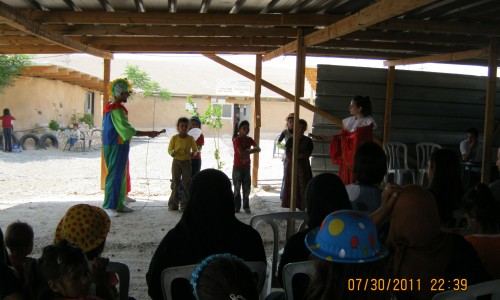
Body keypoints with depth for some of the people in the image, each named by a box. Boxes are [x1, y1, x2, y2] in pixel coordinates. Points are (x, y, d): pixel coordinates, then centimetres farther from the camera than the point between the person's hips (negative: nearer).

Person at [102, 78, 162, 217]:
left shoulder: (109, 107, 14)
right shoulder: (117, 110, -18)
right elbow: (127, 130, -24)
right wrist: (148, 134, -22)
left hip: (110, 145, 10)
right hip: (117, 147, -10)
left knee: (121, 175, 14)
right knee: (115, 175, -7)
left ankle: (118, 204, 19)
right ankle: (109, 207, -4)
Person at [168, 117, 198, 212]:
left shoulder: (190, 138, 0)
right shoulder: (174, 138, -2)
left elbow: (195, 149, 6)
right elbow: (170, 149, 1)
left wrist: (193, 153, -17)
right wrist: (172, 153, -21)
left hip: (187, 162, 0)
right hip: (176, 162, 0)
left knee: (186, 183, -1)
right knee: (175, 183, 5)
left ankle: (185, 205, 5)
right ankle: (173, 204, 12)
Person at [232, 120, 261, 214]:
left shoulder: (249, 139, 6)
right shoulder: (236, 140, -11)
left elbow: (258, 149, -7)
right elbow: (241, 152, -24)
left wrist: (247, 151, -20)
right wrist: (250, 150, -11)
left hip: (247, 167, 5)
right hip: (237, 167, -5)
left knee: (246, 188, 6)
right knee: (237, 188, 3)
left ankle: (246, 206, 13)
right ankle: (236, 206, 10)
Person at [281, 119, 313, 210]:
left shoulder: (308, 140, 3)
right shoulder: (290, 140, 3)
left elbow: (308, 154, -6)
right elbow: (288, 156, -5)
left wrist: (294, 154, -9)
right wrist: (301, 154, -9)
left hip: (304, 167, 0)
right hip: (292, 167, 0)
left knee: (303, 187, -3)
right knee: (292, 188, -2)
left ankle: (302, 208, 3)